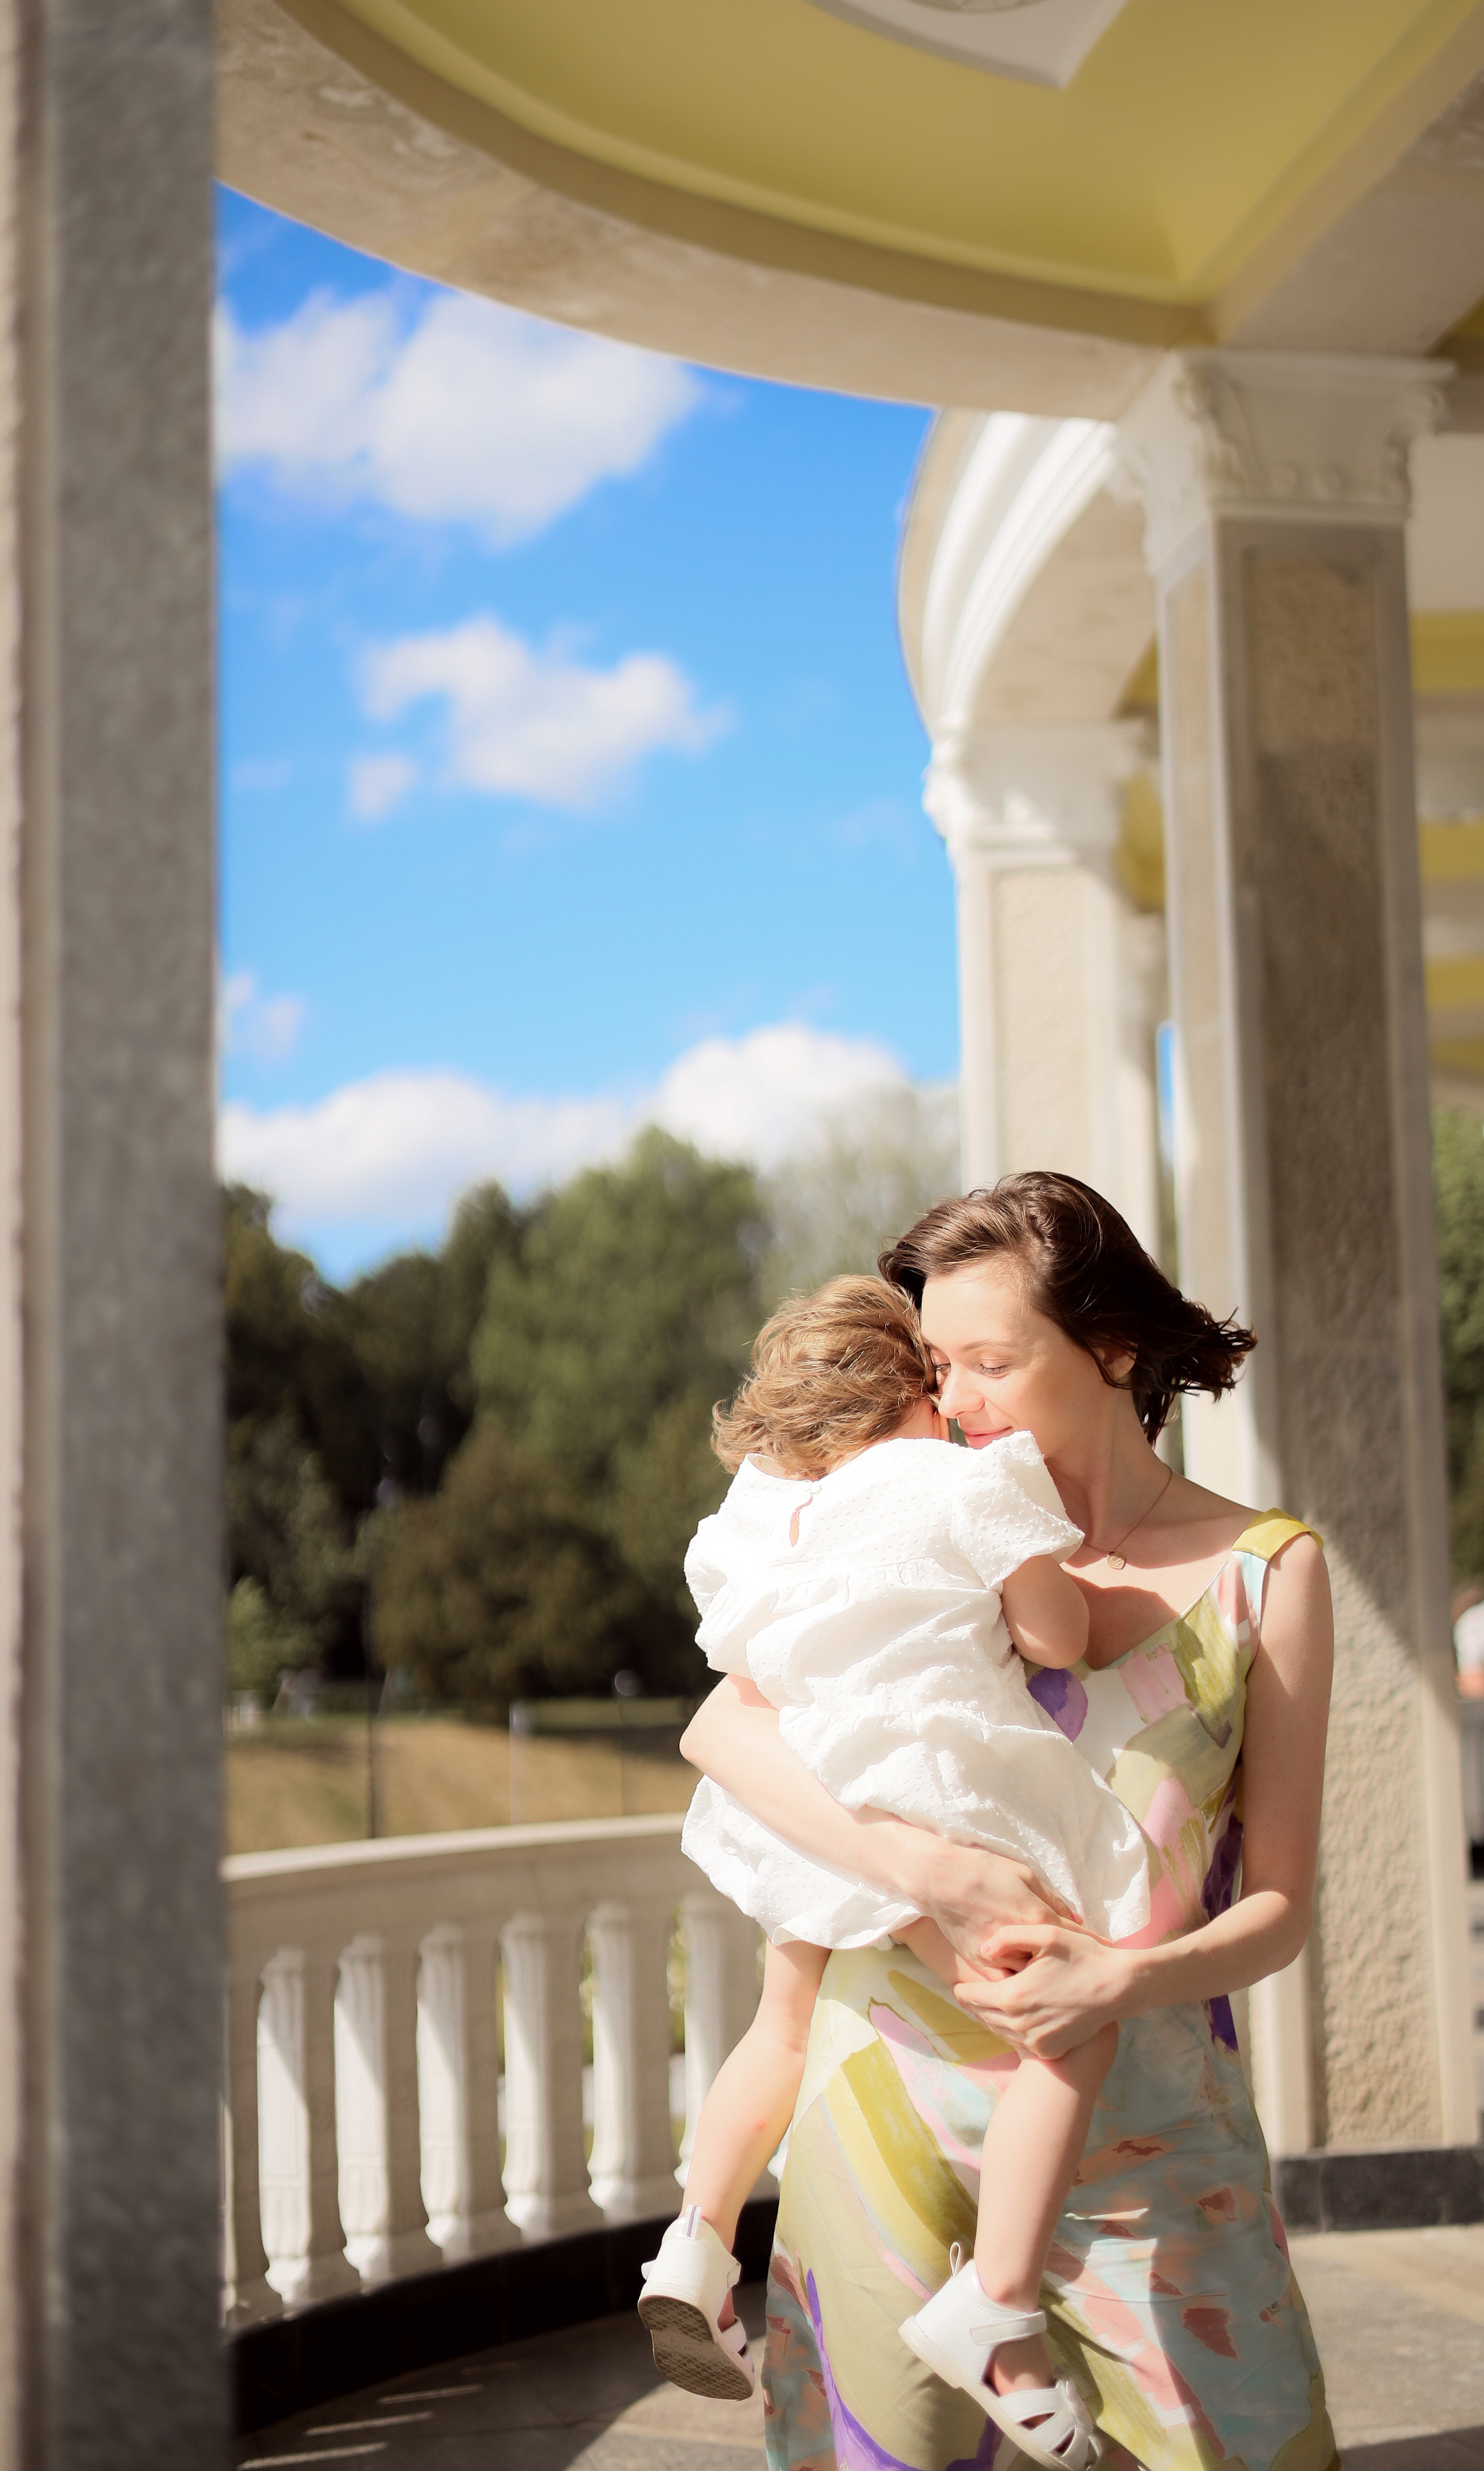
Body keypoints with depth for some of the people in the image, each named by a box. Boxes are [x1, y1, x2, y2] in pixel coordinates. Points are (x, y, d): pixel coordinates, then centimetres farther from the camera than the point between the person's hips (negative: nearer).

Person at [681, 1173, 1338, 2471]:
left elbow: (1278, 1905, -1)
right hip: (904, 2077, 1)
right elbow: (720, 1729, -8)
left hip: (1142, 2116, 0)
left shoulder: (1262, 1571, 0)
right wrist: (927, 1866, -21)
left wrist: (1123, 1979, -21)